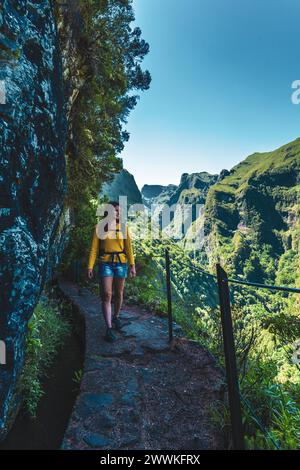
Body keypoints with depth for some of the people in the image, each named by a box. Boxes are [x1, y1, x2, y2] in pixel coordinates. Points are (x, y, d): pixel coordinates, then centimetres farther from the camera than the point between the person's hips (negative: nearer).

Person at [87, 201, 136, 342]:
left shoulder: (123, 227, 3)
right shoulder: (99, 227, 0)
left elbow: (129, 247, 1)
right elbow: (94, 248, -1)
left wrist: (132, 265, -6)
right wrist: (90, 266, -7)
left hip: (121, 264, 2)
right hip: (105, 264, -2)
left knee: (118, 294, 13)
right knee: (106, 295, -9)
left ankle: (116, 317, 39)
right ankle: (109, 328, -3)